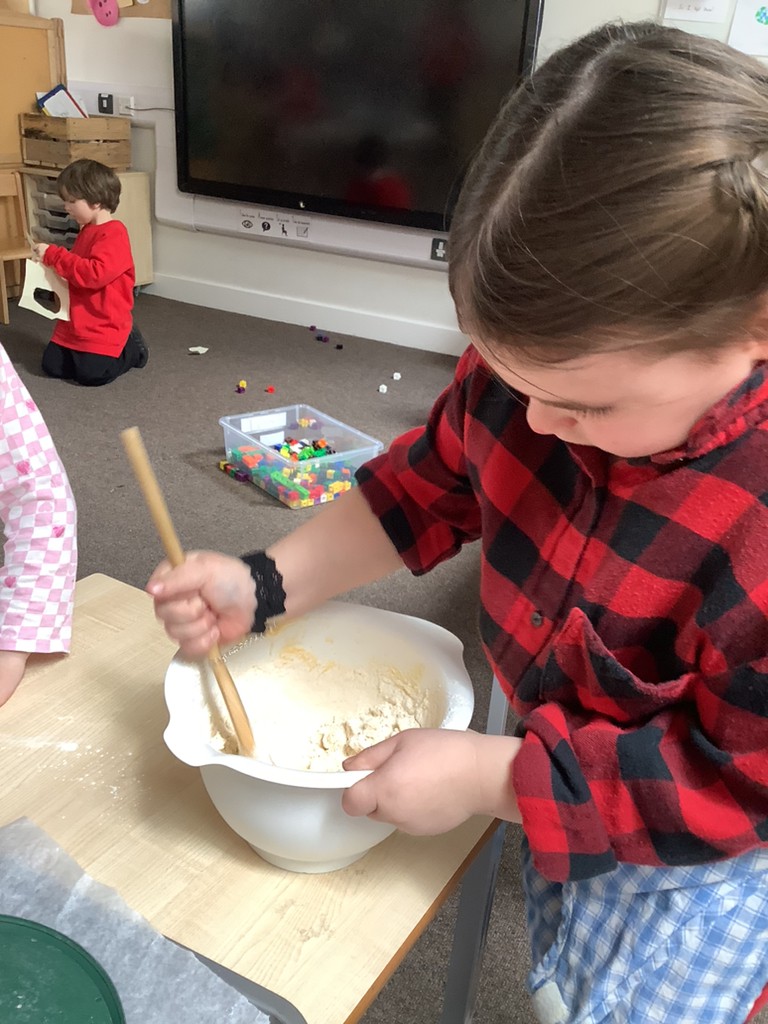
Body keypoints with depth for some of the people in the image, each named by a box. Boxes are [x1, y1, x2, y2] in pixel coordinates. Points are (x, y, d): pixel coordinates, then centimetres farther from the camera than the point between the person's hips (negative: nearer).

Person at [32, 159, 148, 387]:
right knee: (52, 366, 4)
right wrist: (51, 257, 12)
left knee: (92, 374, -16)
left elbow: (94, 274, -30)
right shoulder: (87, 231, 13)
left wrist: (53, 255, -22)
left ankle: (131, 348, 9)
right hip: (75, 323, 9)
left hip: (104, 326, -9)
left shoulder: (114, 234, -18)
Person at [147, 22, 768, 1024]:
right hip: (551, 766, 5)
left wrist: (485, 777, -28)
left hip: (687, 858, -5)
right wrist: (263, 585, -14)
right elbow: (433, 483, -6)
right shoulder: (543, 354, -22)